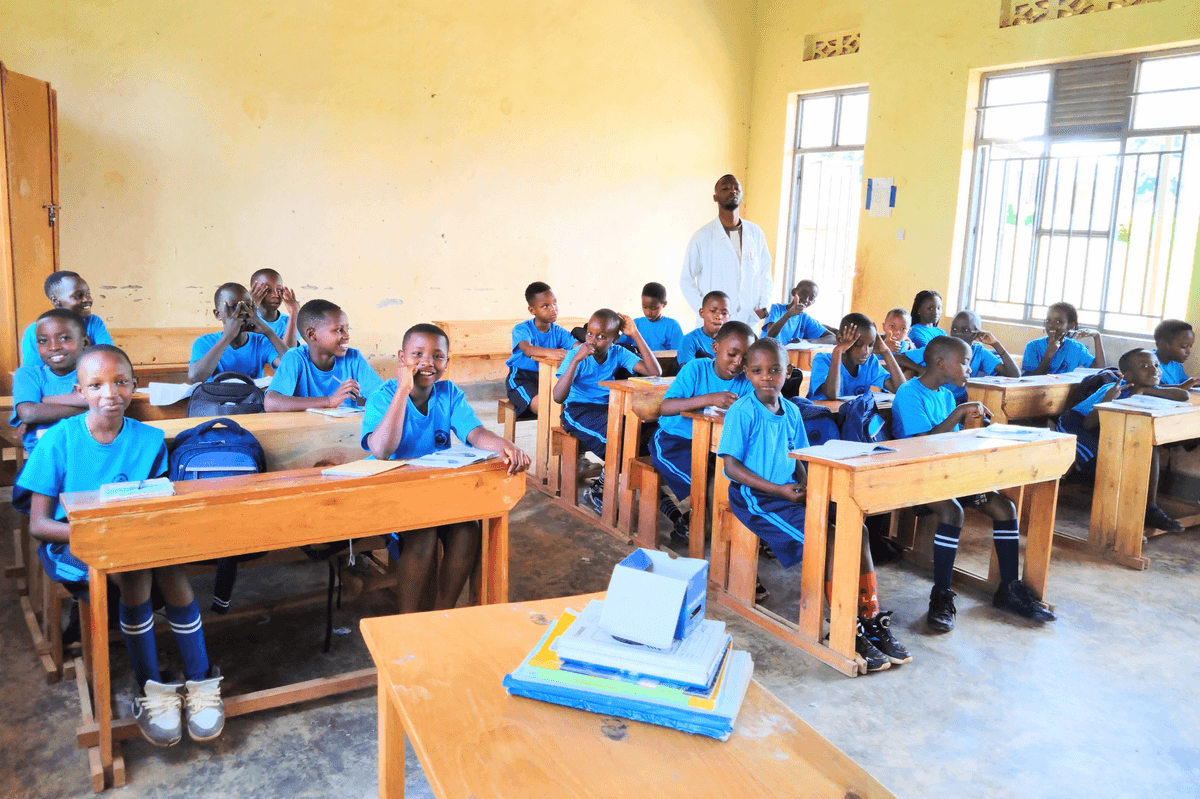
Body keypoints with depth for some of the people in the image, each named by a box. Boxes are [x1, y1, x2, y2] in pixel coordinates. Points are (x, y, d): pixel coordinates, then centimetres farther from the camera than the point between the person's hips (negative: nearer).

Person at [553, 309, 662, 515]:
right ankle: (596, 492, -5)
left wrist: (636, 334, -11)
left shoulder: (618, 354, 1)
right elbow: (558, 397, -23)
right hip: (577, 411, -5)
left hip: (607, 409, 5)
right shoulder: (576, 355, -11)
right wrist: (576, 359, -30)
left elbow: (655, 372, -9)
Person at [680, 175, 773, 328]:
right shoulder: (702, 236, -2)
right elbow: (686, 280, 1)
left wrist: (764, 306, 2)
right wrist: (703, 310, -11)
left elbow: (765, 273, 15)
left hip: (750, 320, 3)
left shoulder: (755, 233, 8)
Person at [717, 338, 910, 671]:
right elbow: (732, 466, -13)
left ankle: (871, 619, -3)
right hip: (755, 498, -7)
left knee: (857, 529, -8)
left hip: (789, 493, 7)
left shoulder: (791, 411, 12)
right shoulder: (741, 412, -9)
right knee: (829, 538, -23)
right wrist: (780, 490, -16)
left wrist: (806, 487, -4)